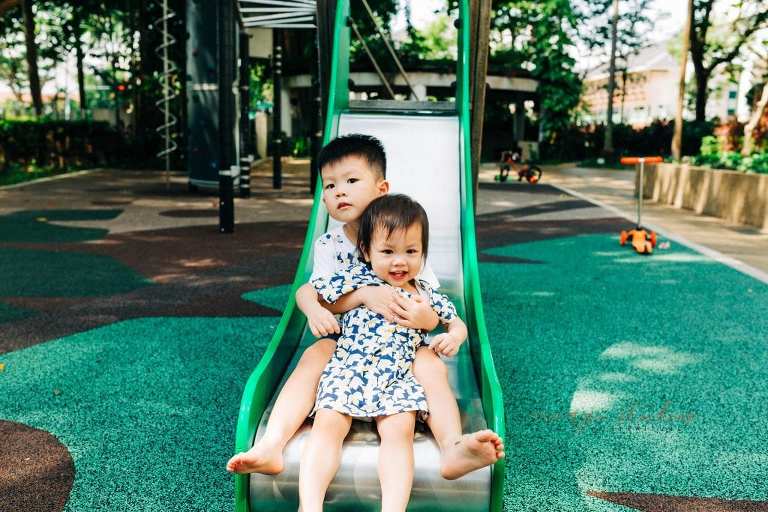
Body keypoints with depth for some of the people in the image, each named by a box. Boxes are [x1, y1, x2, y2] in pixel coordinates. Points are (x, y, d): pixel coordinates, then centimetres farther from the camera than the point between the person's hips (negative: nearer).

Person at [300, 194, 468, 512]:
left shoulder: (426, 295, 17)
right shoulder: (355, 278, 8)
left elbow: (456, 321, 30)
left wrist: (455, 336, 9)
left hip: (398, 381, 1)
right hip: (347, 370, -1)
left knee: (400, 431, -25)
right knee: (328, 424, -23)